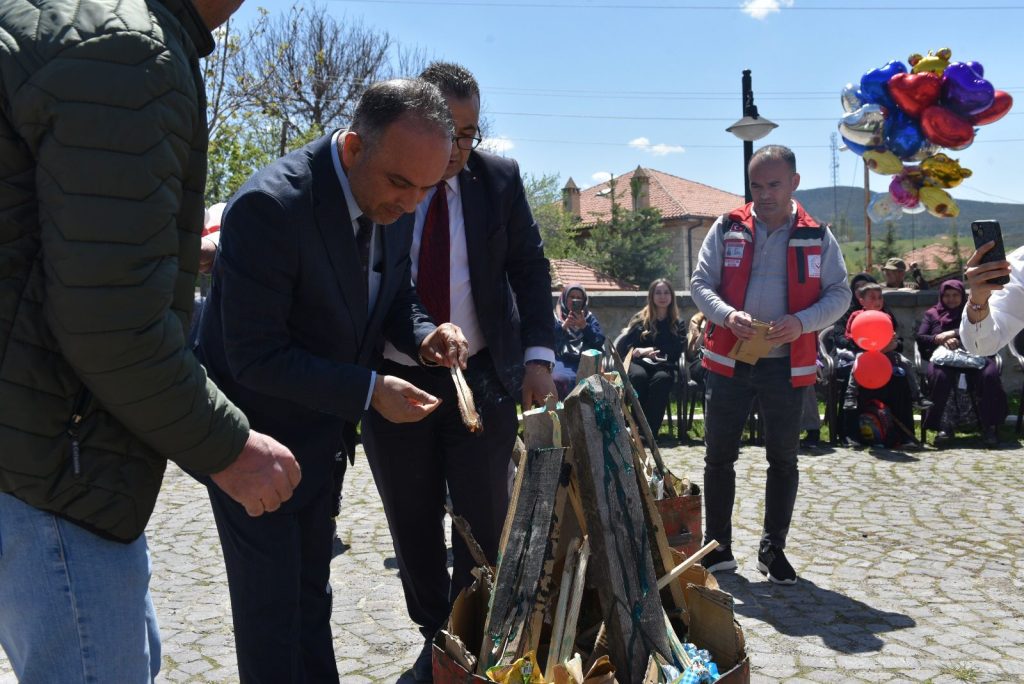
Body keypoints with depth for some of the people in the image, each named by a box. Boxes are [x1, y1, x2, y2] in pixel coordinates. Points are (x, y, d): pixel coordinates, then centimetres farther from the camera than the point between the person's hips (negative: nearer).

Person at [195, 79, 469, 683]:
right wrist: (369, 391, -27)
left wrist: (425, 335, -13)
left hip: (324, 431, 7)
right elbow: (256, 358, -27)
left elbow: (396, 297, 8)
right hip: (259, 436, -7)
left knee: (311, 590, 22)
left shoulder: (392, 203, -6)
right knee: (271, 608, 5)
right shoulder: (269, 206, -29)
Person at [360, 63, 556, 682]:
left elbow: (531, 269, 5)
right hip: (392, 380, 1)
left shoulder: (500, 178, -1)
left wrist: (538, 354, -5)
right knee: (413, 523, 12)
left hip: (484, 379, 0)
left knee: (484, 520, 5)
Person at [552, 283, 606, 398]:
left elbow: (600, 341, 6)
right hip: (562, 361, -1)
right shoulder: (555, 316, 16)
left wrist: (584, 326, -7)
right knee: (560, 379, -34)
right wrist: (564, 326, -13)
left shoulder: (589, 317, 21)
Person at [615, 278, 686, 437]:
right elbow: (621, 346, 6)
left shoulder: (677, 324, 17)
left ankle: (651, 430, -39)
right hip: (638, 363, 0)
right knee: (638, 376, -37)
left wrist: (654, 351, -11)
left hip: (663, 366, 0)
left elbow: (677, 351, 3)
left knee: (661, 378, -37)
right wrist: (638, 351, -14)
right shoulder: (640, 319, 15)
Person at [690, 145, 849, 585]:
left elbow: (839, 294, 2)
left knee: (783, 460, 9)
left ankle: (773, 550, 24)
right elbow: (700, 282, 1)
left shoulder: (817, 236, 2)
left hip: (787, 364, 0)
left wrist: (802, 322, -17)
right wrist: (726, 314, -19)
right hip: (730, 361, 0)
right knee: (719, 456, 6)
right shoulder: (727, 228, 2)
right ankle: (718, 548, 19)